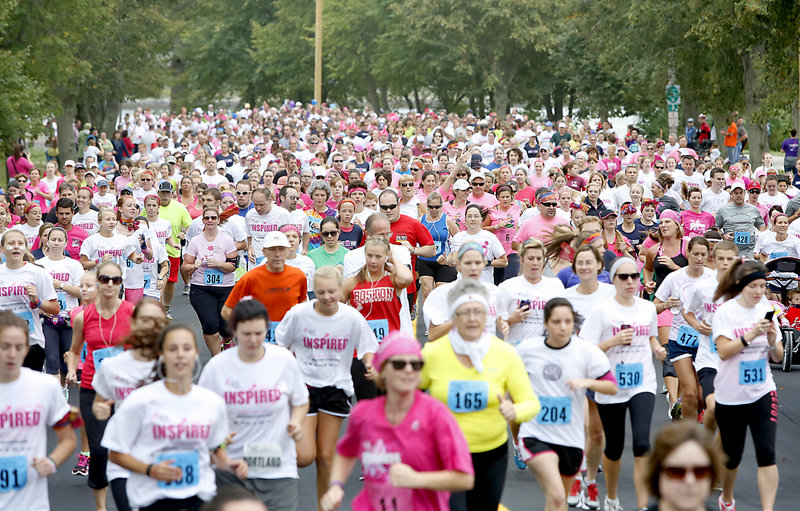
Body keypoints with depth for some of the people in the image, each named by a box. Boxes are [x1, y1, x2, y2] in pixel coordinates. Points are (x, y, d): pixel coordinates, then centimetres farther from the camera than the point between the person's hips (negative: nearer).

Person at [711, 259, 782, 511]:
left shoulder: (766, 311, 4)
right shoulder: (725, 312, -8)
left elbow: (778, 357, 7)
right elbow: (724, 351, -19)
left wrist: (772, 341, -13)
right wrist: (751, 335, -29)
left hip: (762, 393, 2)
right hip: (730, 396, -2)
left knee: (766, 453, -14)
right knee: (731, 457, 11)